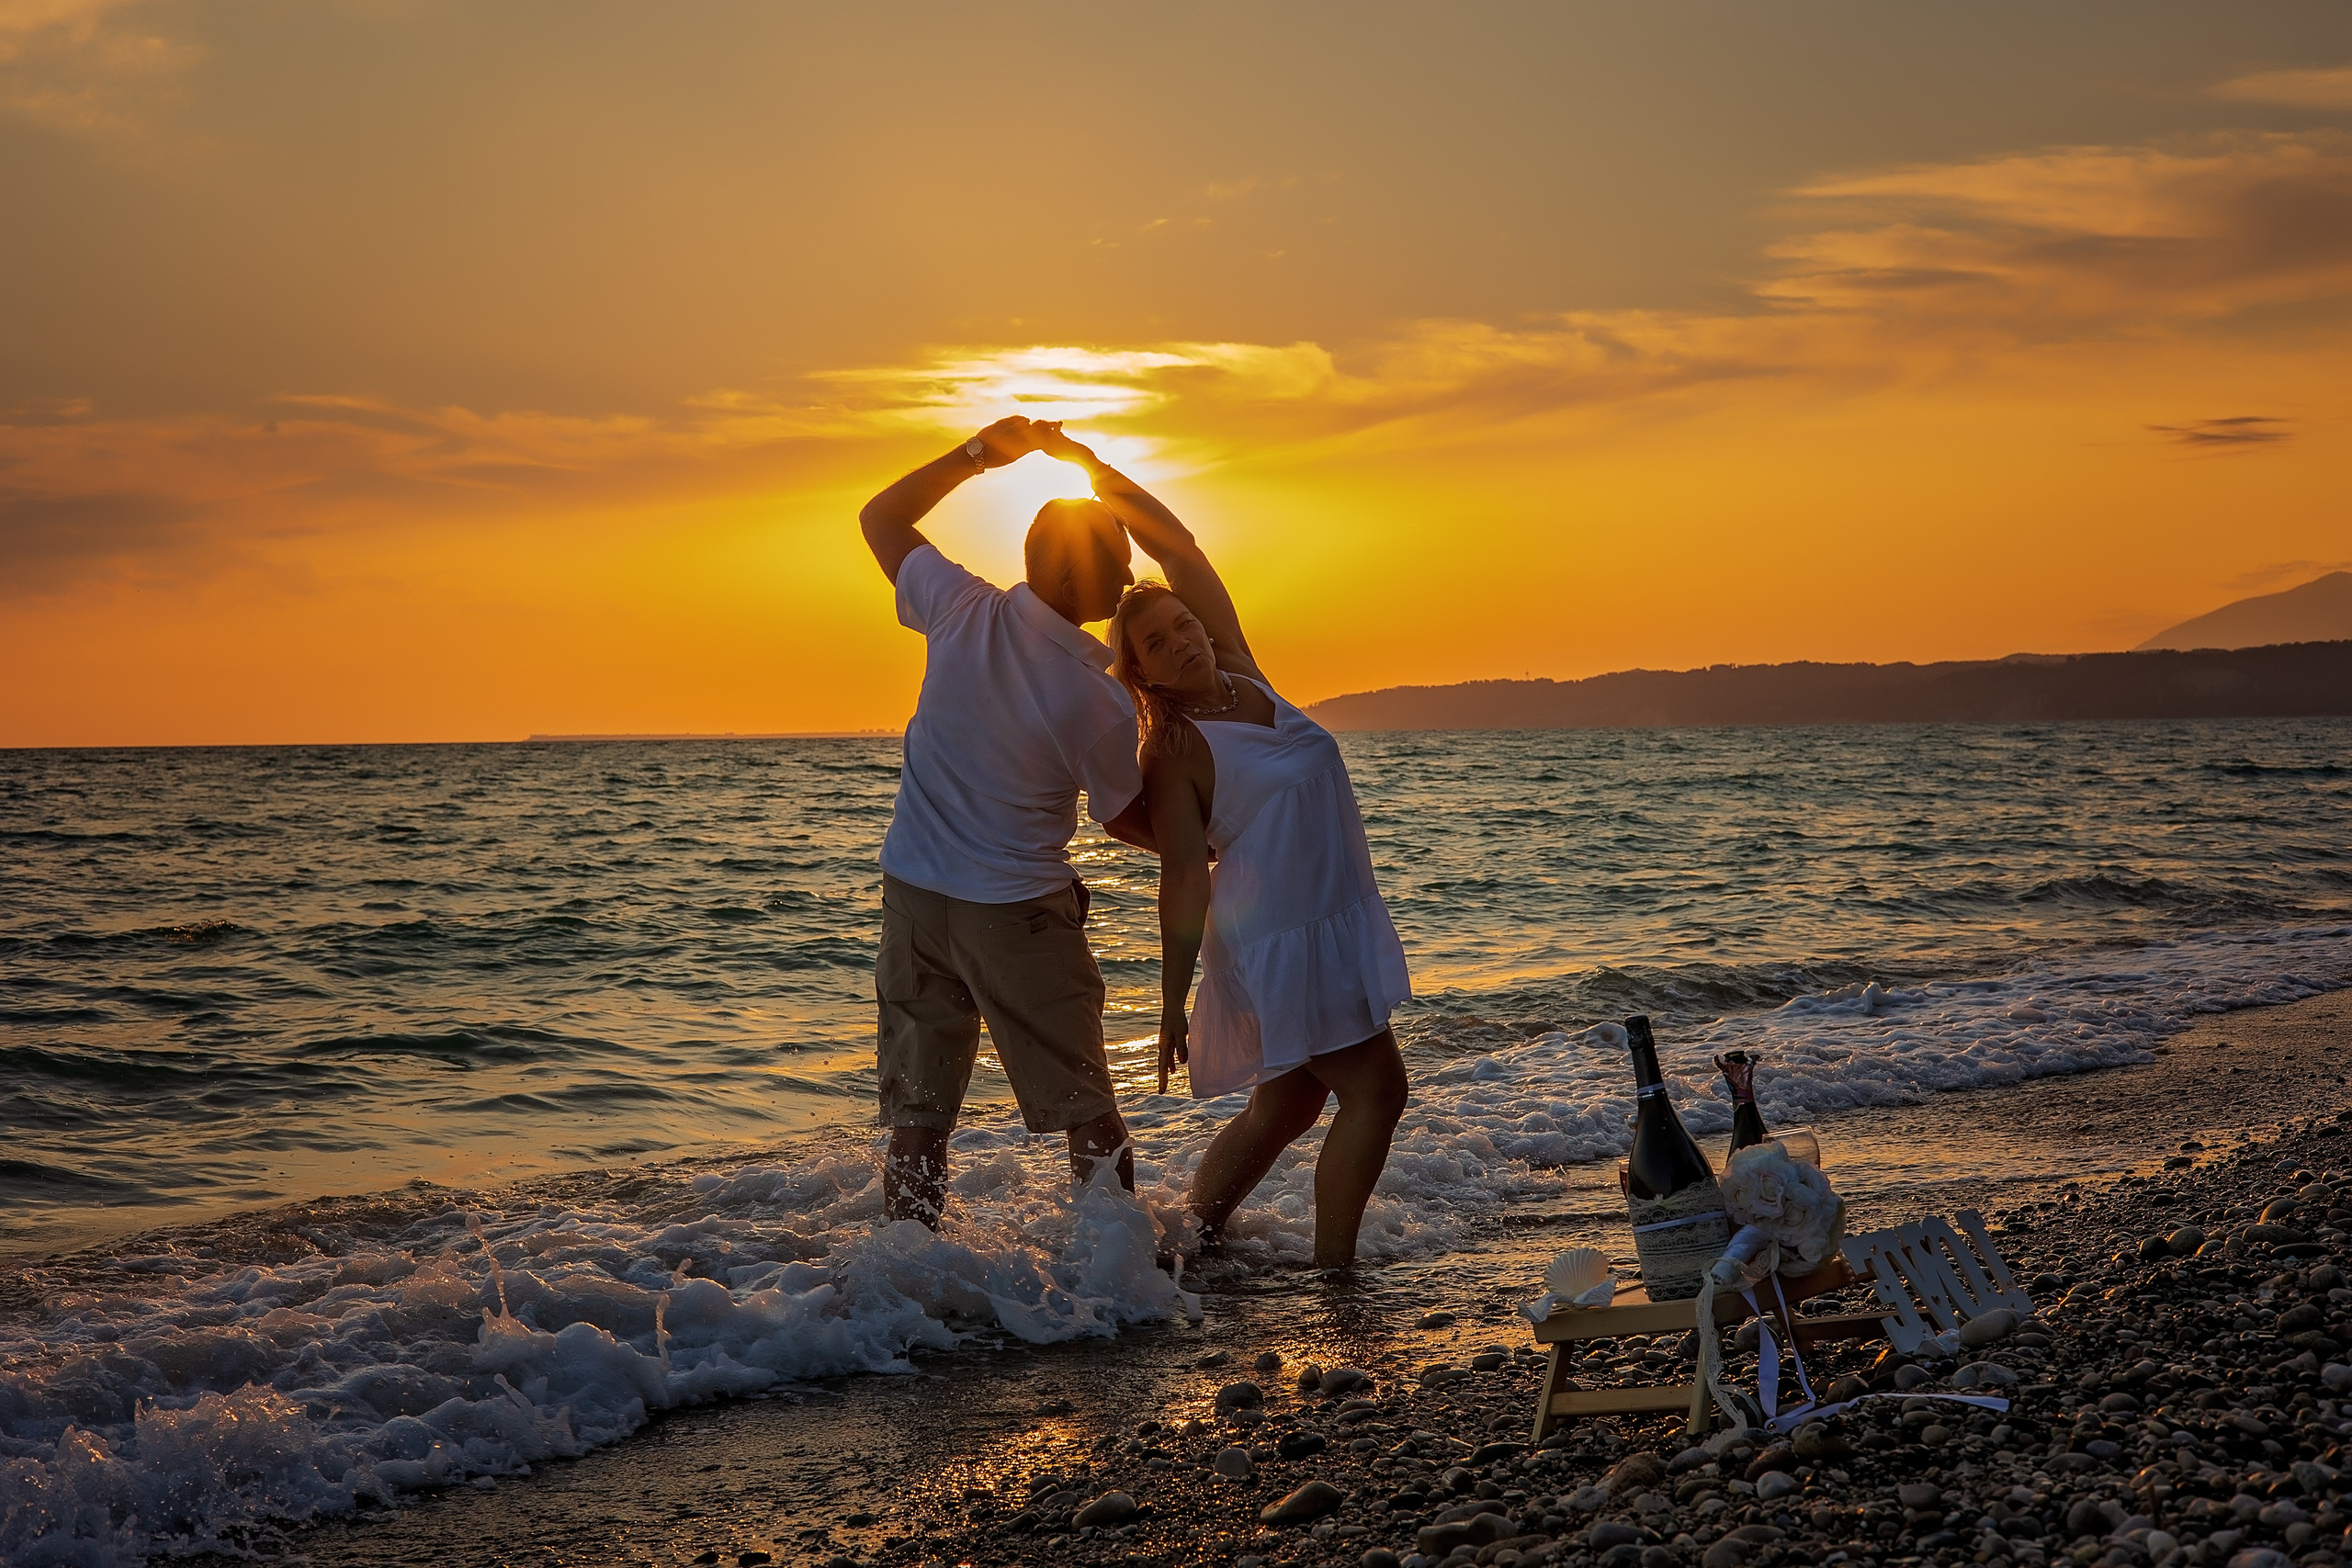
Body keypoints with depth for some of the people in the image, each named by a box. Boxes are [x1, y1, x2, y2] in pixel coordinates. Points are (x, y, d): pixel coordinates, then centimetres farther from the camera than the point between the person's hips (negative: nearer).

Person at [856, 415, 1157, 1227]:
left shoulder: (966, 611, -10)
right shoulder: (1099, 702, -18)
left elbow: (882, 517, 8)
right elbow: (1129, 820, -1)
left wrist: (978, 453, 7)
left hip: (913, 893, 4)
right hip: (1018, 912, -4)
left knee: (918, 1113, 10)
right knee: (1087, 1112, 11)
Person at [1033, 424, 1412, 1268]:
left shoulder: (1238, 674, 5)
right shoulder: (1173, 753, -14)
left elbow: (1178, 549, 3)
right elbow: (1184, 879, -18)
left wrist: (1091, 464, -1)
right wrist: (1172, 1001, -19)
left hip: (1330, 925, 8)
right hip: (1278, 937, -8)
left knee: (1285, 1107, 15)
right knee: (1375, 1091, -7)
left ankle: (1191, 1236, 22)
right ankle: (1334, 1277, -3)